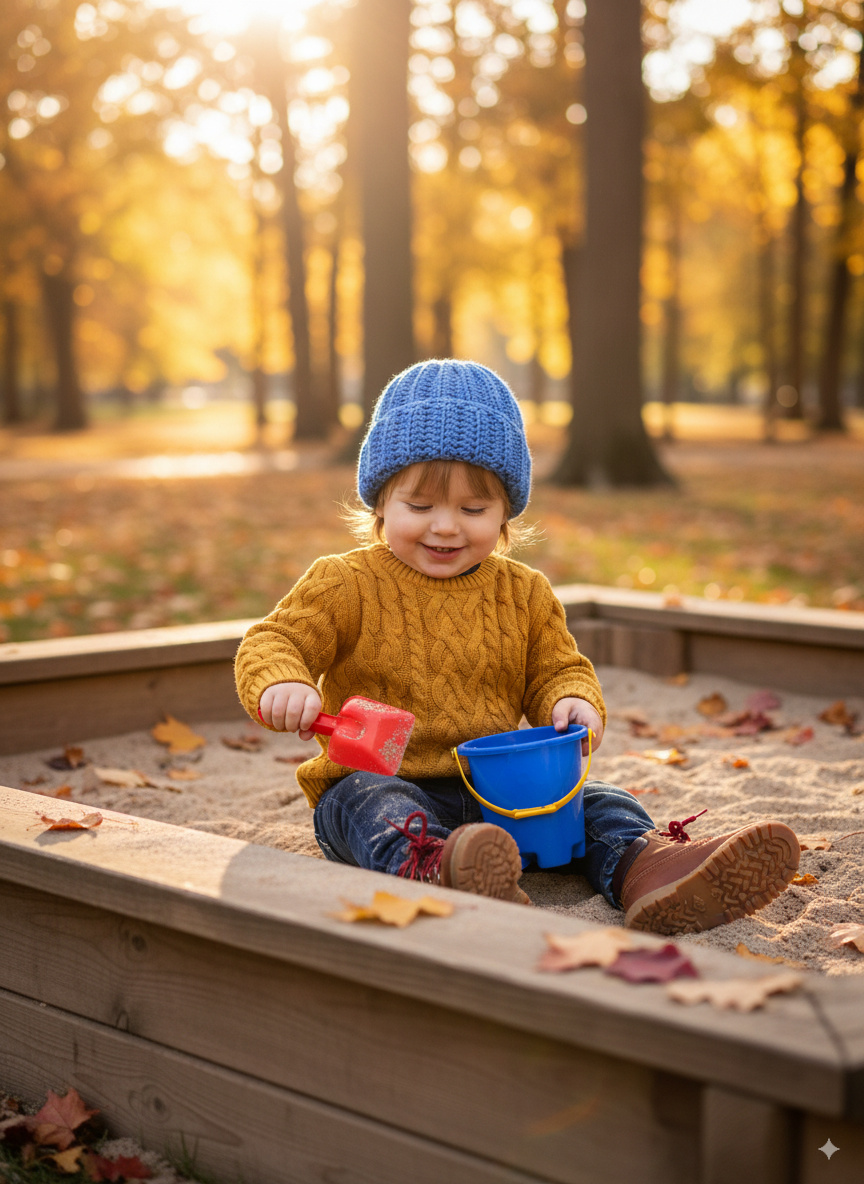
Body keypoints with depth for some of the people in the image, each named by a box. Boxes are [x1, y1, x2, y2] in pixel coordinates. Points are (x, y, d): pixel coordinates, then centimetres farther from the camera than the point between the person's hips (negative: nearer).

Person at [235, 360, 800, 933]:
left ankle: (645, 867, -45)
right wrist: (282, 684, -31)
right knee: (370, 804, -37)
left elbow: (555, 668, 16)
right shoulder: (348, 585, -2)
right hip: (381, 780, -4)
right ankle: (430, 871, -68)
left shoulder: (524, 594, 11)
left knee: (597, 802, -16)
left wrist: (573, 703, -9)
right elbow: (274, 641, -6)